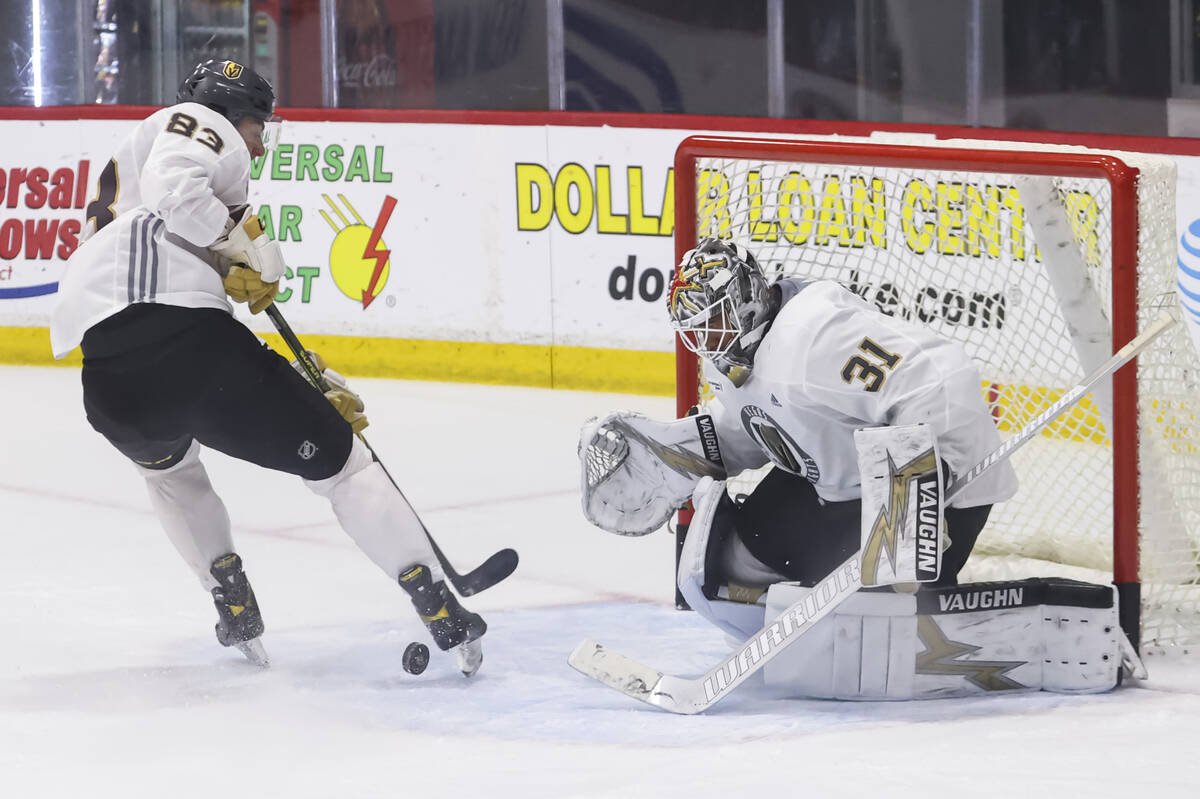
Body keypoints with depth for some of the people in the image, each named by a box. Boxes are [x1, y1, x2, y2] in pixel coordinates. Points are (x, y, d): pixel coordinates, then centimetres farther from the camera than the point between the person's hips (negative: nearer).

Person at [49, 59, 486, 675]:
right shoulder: (200, 124, 14)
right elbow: (173, 189, -12)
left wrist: (313, 388, 39)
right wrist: (248, 242, 3)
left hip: (109, 375, 7)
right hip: (180, 335, -7)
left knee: (166, 462, 40)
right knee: (337, 457, 7)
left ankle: (234, 611, 33)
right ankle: (444, 616, 3)